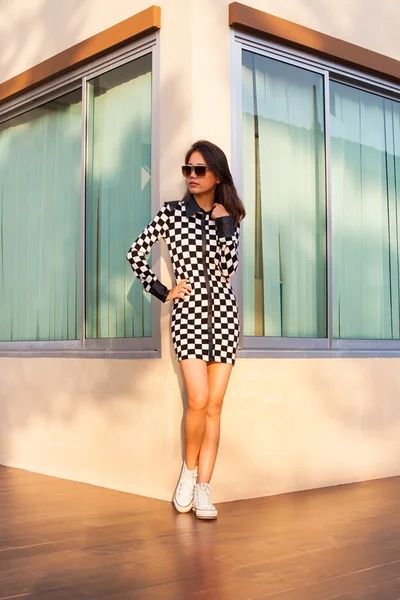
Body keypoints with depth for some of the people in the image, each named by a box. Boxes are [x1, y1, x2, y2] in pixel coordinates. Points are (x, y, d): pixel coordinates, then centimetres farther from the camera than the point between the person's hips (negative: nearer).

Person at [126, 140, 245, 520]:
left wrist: (223, 225, -8)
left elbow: (228, 270, -1)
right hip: (187, 313, -2)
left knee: (214, 405, 1)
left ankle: (202, 489, 7)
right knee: (198, 401, -15)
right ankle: (189, 469, 10)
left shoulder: (228, 219, 7)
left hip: (223, 315, 2)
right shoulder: (171, 213, 1)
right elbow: (135, 254, 7)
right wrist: (161, 292, 0)